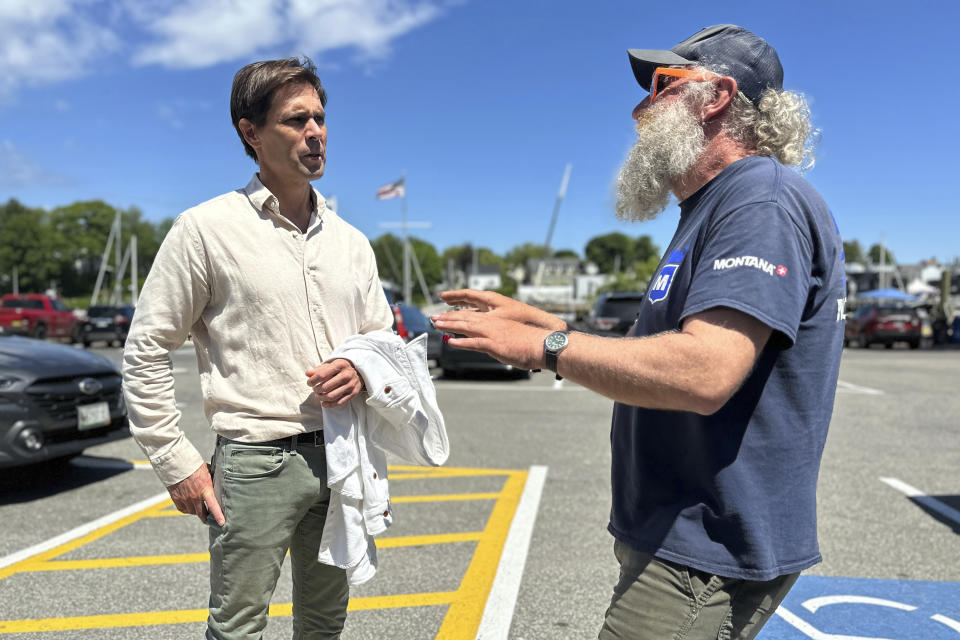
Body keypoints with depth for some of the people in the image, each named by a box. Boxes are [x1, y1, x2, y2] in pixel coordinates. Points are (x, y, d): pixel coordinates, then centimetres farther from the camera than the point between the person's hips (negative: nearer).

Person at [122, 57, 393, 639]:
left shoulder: (350, 240, 10)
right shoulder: (206, 229, -5)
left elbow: (385, 338, 17)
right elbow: (146, 352, -4)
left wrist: (363, 371, -7)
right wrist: (178, 463, -7)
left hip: (343, 457, 5)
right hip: (257, 461, -5)